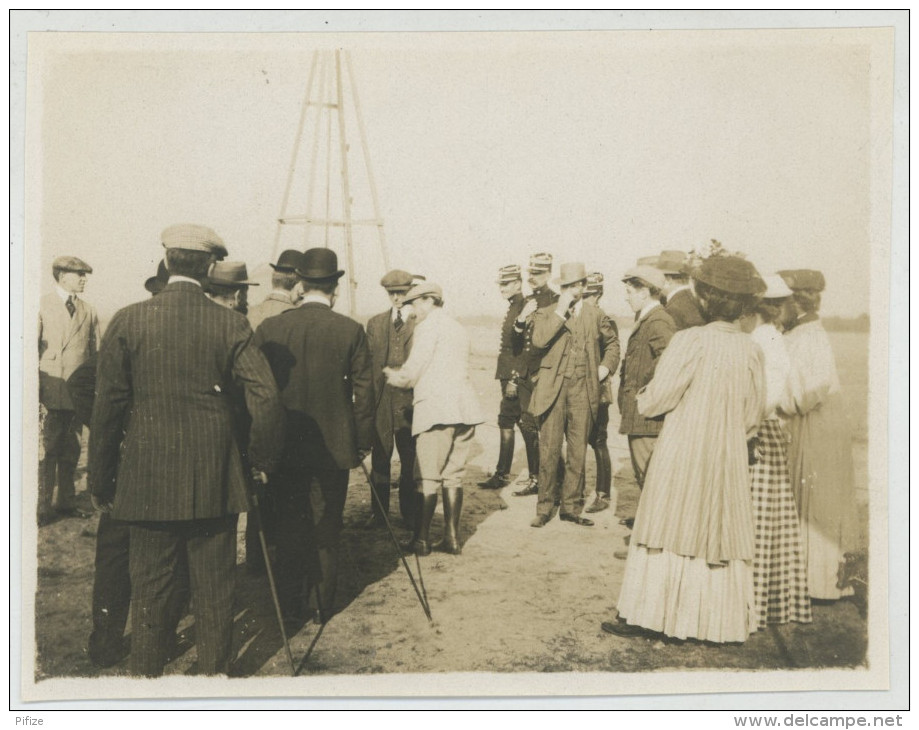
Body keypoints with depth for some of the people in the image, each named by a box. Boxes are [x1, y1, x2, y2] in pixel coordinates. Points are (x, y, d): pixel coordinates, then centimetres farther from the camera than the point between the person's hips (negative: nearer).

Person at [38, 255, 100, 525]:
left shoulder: (88, 311, 14)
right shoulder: (42, 306, 4)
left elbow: (96, 353, 14)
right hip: (50, 391, -4)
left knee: (71, 451, 10)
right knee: (46, 450, -3)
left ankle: (66, 502, 21)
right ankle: (42, 507, 6)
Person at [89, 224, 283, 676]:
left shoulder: (128, 321, -5)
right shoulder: (230, 324, -6)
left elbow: (107, 406, -4)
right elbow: (266, 397, -11)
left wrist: (101, 481, 5)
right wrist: (262, 460, 3)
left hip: (147, 479, 0)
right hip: (215, 480, 0)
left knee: (150, 586, 13)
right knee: (214, 586, 12)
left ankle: (146, 673, 27)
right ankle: (215, 671, 26)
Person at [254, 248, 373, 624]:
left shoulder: (270, 328, -5)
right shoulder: (351, 330, -9)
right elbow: (363, 391, -6)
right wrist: (363, 442, 4)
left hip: (285, 447, 1)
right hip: (333, 447, -1)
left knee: (288, 527, 14)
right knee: (326, 530, 12)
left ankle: (291, 605, 21)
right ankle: (321, 604, 21)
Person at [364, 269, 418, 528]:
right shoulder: (375, 324, 12)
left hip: (409, 401, -2)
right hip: (381, 400, 3)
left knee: (410, 460, 6)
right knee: (380, 459, 7)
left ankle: (409, 512, 20)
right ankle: (378, 513, 16)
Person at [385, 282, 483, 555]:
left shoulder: (428, 326, -3)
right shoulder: (458, 328, 22)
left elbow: (411, 373, -7)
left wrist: (392, 375, 14)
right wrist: (401, 374, 23)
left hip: (437, 410, -8)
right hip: (464, 409, 8)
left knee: (427, 478, -2)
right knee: (453, 475, 10)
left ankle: (421, 540, 2)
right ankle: (452, 537, 11)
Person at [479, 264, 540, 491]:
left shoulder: (525, 308, -13)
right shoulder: (512, 308, 16)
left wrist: (515, 379, -20)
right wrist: (506, 378, 15)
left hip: (521, 378, -9)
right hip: (510, 378, 10)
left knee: (527, 426, -2)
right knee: (505, 423, 12)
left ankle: (536, 478, 8)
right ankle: (502, 474, 20)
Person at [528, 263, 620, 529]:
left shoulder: (596, 316, 12)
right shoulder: (546, 313, 6)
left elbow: (612, 342, 27)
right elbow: (539, 340, -14)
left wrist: (606, 366, 11)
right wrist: (561, 311, -13)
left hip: (584, 389, 2)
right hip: (553, 388, -2)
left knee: (578, 451, 6)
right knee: (549, 449, -1)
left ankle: (571, 506, 16)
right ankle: (545, 507, 11)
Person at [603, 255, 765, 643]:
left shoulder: (691, 341, -16)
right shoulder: (752, 350, -2)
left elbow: (653, 402, -13)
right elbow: (752, 418, 6)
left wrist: (643, 396, 8)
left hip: (681, 455, -4)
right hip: (730, 462, 4)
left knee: (668, 533, 7)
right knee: (722, 537, 14)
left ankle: (641, 616, 16)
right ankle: (724, 623, 22)